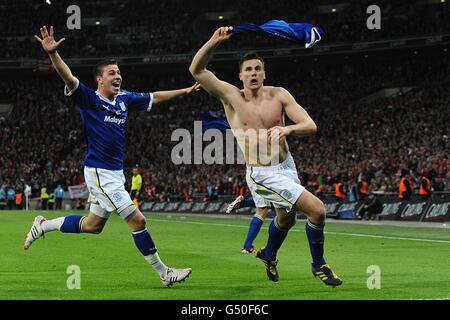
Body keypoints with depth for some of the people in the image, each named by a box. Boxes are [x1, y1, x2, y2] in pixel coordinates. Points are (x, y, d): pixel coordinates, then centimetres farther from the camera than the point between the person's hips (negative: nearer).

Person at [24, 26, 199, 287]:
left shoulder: (124, 100, 9)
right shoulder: (89, 99, -11)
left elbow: (153, 98, 23)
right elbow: (69, 78, -26)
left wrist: (184, 91, 26)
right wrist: (52, 53, -42)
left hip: (115, 172, 8)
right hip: (99, 172, -8)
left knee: (93, 225, 18)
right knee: (138, 219, -9)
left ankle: (43, 225, 34)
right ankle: (164, 272, 1)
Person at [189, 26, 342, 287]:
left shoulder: (278, 95, -5)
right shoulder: (231, 97, -10)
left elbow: (310, 126, -13)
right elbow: (197, 70, -16)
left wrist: (288, 129, -34)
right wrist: (214, 42, -27)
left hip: (287, 166, 5)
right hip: (263, 175, -5)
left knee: (286, 218, 27)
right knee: (317, 210, -17)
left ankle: (269, 255, 58)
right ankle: (319, 266, 4)